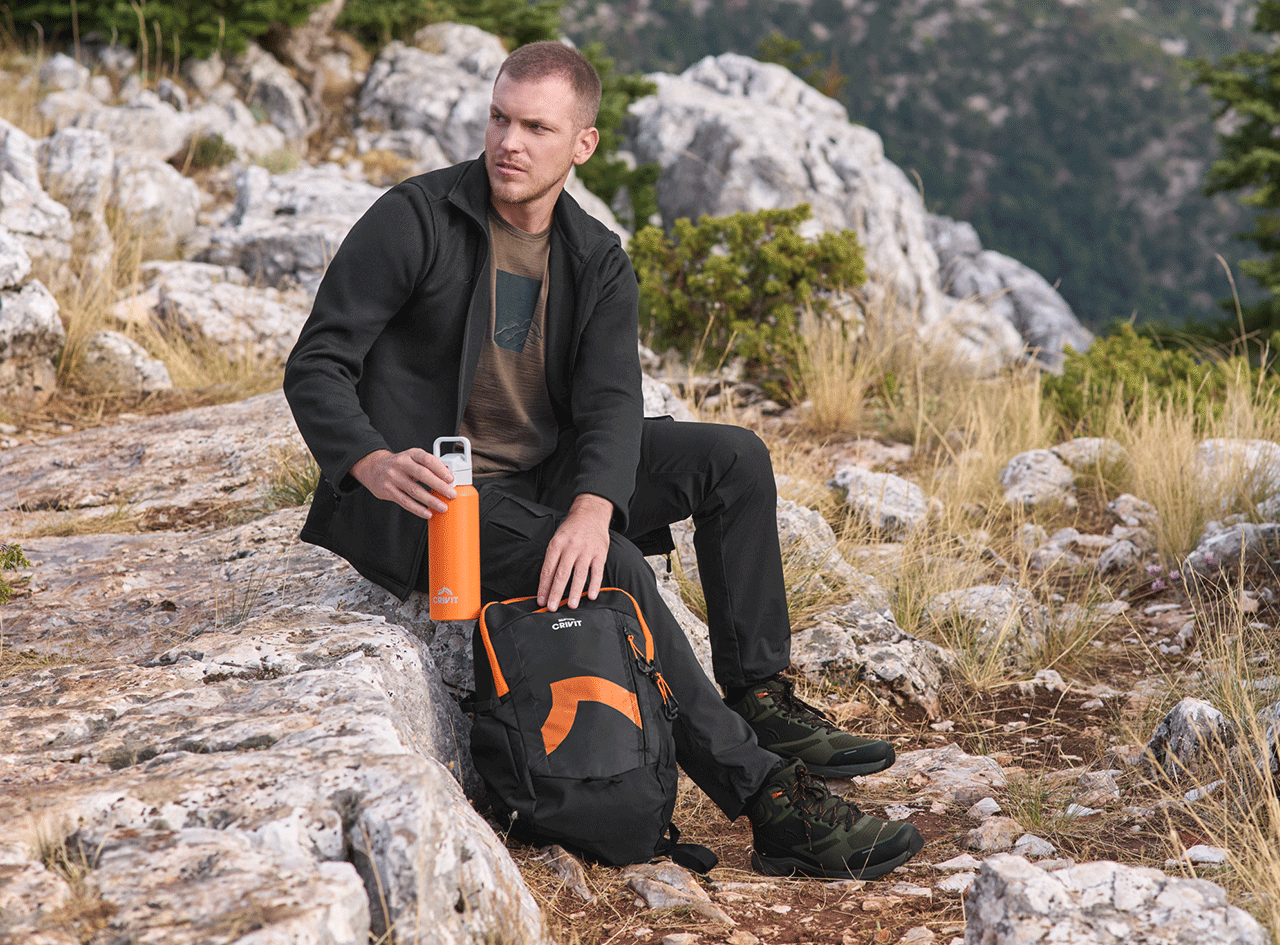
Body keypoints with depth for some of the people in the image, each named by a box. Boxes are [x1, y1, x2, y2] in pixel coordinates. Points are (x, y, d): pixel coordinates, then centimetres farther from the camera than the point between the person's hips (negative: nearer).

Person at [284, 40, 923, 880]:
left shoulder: (599, 262, 4)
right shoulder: (415, 220, -10)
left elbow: (611, 402, -11)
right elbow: (315, 366, -13)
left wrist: (592, 506, -33)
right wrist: (374, 464, -34)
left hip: (541, 480, 6)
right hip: (426, 498, -6)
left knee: (731, 457, -8)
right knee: (615, 570, -29)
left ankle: (758, 698, -4)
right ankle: (765, 796, -29)